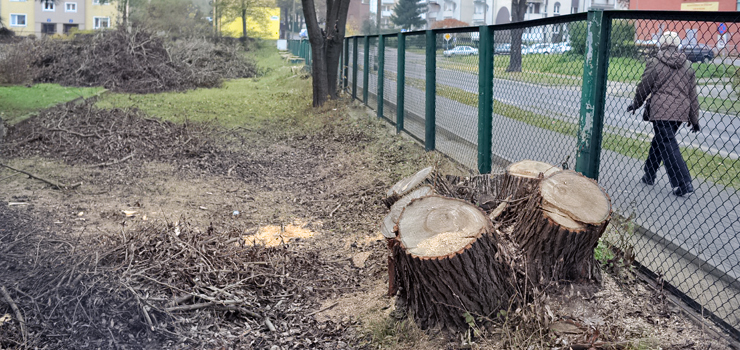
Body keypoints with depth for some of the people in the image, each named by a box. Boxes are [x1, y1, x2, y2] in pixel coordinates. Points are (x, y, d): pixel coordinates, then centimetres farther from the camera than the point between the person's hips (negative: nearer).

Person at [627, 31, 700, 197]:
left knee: (668, 146, -6)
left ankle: (683, 184, -12)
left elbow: (644, 87, 5)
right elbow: (693, 94, 12)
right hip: (681, 112, 6)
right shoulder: (687, 65, 11)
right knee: (659, 141, 20)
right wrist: (694, 119, 17)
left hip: (661, 110, -6)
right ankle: (649, 175, 30)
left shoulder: (655, 63, -3)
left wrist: (635, 104, 23)